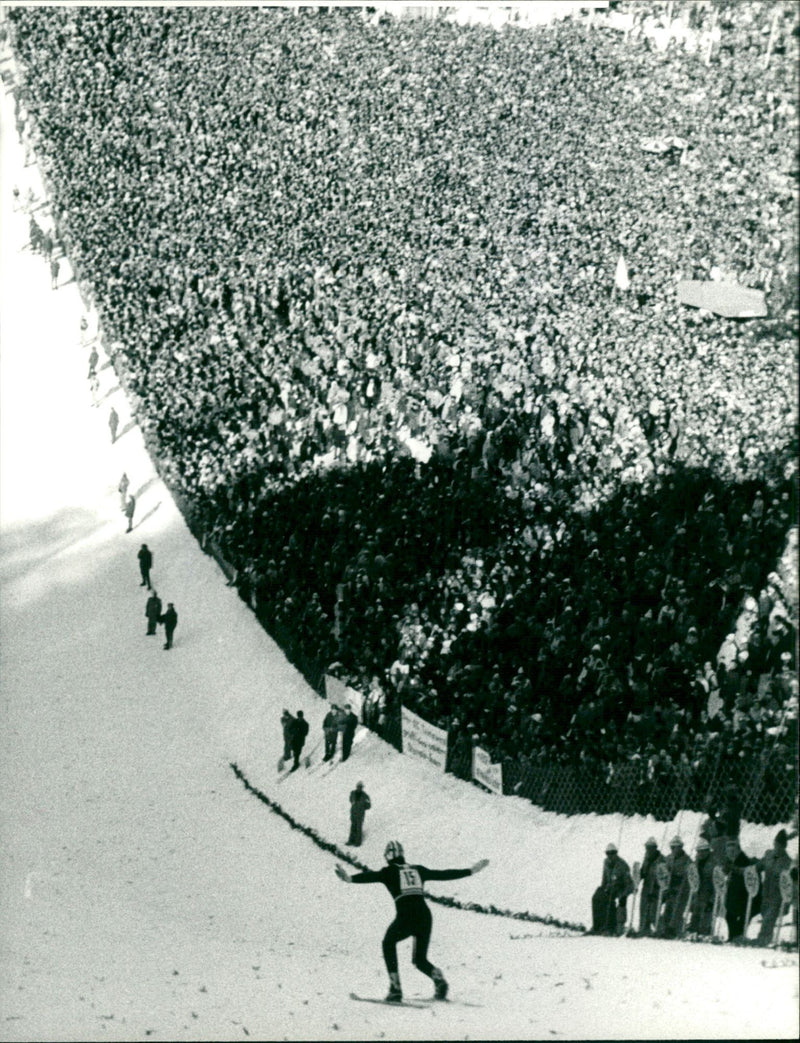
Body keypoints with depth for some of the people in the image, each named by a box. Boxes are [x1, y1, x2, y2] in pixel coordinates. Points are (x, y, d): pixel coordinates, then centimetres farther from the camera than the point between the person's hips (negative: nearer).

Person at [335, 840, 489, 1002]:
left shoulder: (389, 872, 10)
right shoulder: (418, 870, 22)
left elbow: (371, 876, -9)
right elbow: (444, 874, 27)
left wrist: (350, 878, -25)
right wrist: (471, 871, 37)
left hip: (405, 916, -4)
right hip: (425, 915, 4)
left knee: (388, 943, 24)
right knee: (420, 960, 20)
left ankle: (395, 989, 8)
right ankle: (438, 979, -12)